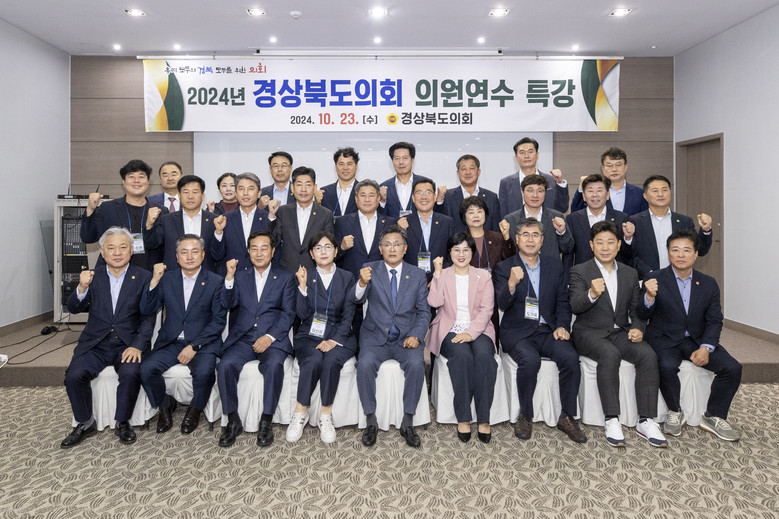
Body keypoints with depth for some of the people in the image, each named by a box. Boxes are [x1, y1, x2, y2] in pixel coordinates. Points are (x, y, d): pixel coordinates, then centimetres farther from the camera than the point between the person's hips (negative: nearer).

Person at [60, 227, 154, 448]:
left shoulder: (143, 277, 2)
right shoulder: (93, 276, 10)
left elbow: (148, 317, -2)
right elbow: (73, 308, 4)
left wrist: (137, 346, -15)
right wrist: (82, 287, -16)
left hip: (128, 343, -2)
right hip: (95, 343, 3)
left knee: (131, 373, -28)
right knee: (74, 375, -21)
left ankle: (122, 422, -3)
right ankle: (85, 423, 4)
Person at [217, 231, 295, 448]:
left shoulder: (285, 278, 11)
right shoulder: (241, 277, 19)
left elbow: (288, 314, 2)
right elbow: (228, 305, 5)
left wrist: (269, 336, -12)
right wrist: (229, 278, -8)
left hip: (272, 339, -2)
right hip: (242, 338, 3)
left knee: (274, 365, -32)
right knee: (225, 365, -25)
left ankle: (266, 422, -18)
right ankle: (233, 421, -9)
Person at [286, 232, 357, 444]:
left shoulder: (347, 278, 8)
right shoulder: (305, 276, 9)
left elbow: (348, 315, 0)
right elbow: (303, 314, -1)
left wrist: (334, 340, -14)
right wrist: (302, 285, -12)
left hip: (339, 336, 0)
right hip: (309, 336, 0)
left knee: (332, 360, -31)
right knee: (313, 360, -31)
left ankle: (326, 415, -16)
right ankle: (300, 413, -14)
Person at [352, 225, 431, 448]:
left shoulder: (418, 274, 8)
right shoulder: (370, 269, 4)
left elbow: (424, 312, 8)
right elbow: (356, 299, -9)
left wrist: (416, 335, -10)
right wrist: (362, 283, -32)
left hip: (406, 336, 1)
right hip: (375, 336, 0)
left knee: (416, 364, -28)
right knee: (365, 364, -28)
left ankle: (407, 423, -11)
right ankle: (371, 421, -8)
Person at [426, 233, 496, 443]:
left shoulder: (483, 276, 12)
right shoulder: (442, 275, 12)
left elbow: (486, 309, 1)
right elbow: (434, 302, -6)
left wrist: (471, 332, -14)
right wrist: (438, 273, -9)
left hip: (478, 330, 1)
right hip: (449, 330, -1)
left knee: (484, 355, -31)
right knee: (462, 355, -33)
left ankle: (484, 419, -24)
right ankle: (463, 418, -24)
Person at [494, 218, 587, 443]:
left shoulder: (555, 266, 12)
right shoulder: (505, 268, 1)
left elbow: (563, 301, 13)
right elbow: (502, 305, -11)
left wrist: (562, 326, -5)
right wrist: (511, 285, -31)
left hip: (548, 330, 3)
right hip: (517, 331, -3)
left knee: (570, 357, -24)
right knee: (530, 360, -31)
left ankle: (567, 417, -4)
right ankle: (525, 416, -8)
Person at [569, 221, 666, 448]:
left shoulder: (630, 273, 15)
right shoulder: (580, 271, 0)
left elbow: (636, 308, 16)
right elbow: (575, 306, -14)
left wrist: (638, 328, -5)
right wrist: (592, 294, -36)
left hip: (620, 332, 4)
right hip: (589, 333, -4)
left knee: (648, 355, -24)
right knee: (610, 354, -34)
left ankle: (645, 421, -18)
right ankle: (611, 421, -28)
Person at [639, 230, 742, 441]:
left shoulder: (708, 283, 5)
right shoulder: (655, 280, -7)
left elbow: (715, 321, 4)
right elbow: (644, 316, -12)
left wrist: (705, 347, -13)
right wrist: (649, 297, -34)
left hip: (696, 340, 4)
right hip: (665, 340, -4)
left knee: (733, 368, -15)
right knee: (667, 366, -32)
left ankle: (713, 416, 7)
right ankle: (675, 412, -3)